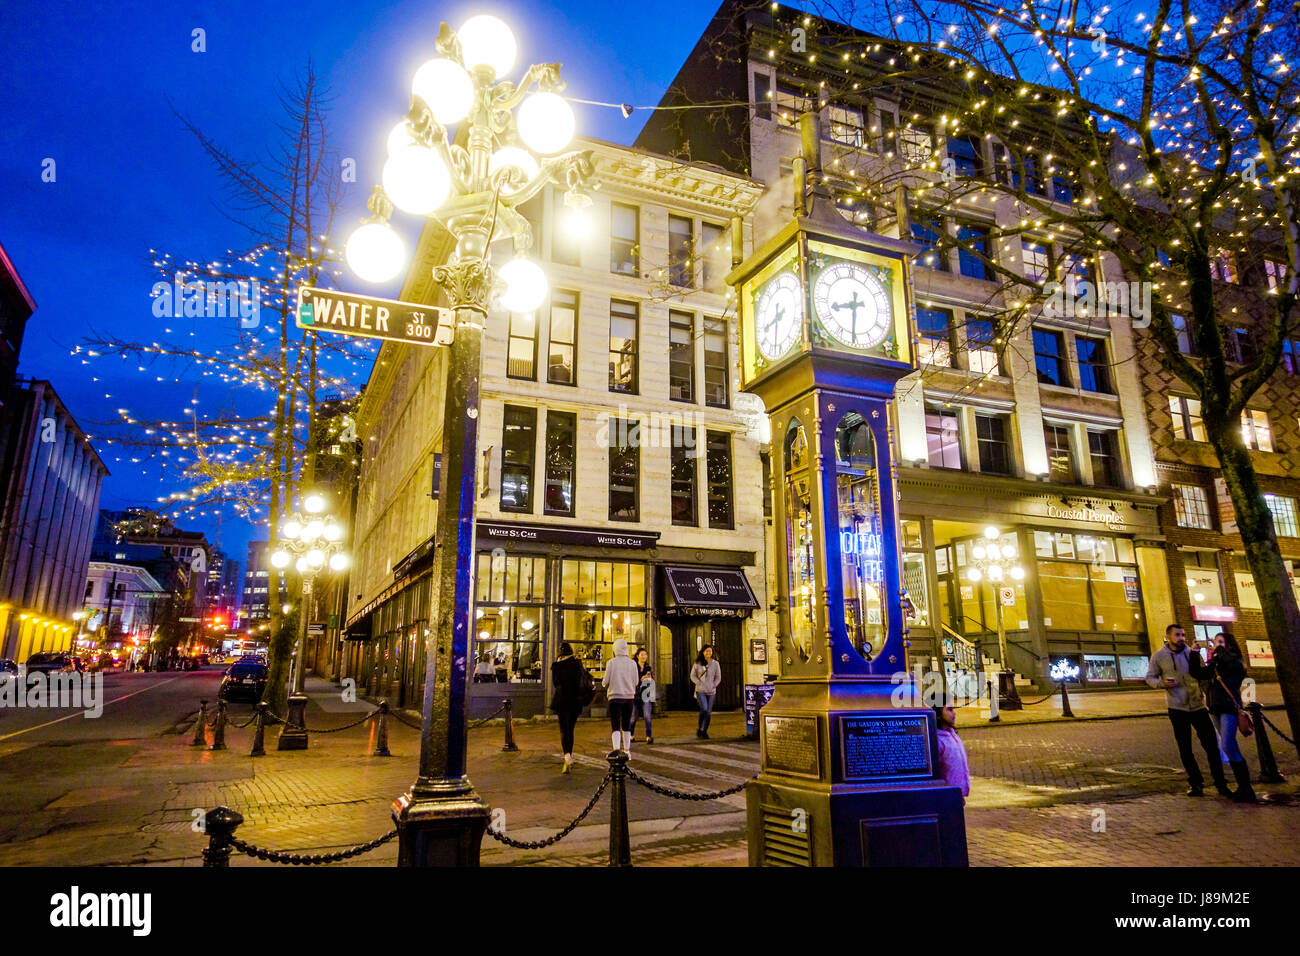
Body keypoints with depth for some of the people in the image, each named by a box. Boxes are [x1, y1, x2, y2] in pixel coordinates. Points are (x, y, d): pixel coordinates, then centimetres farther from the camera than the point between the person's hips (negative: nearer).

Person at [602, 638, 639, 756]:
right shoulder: (632, 663, 1)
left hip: (615, 697, -3)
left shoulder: (611, 662, -6)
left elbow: (606, 681, -5)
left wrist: (603, 682, 18)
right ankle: (627, 750, 23)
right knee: (626, 726, 15)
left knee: (615, 726, -5)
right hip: (629, 697, 3)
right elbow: (635, 682, 5)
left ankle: (616, 750, -18)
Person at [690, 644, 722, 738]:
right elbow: (693, 676, 4)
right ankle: (699, 728, 2)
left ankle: (705, 731, 17)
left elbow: (718, 678, 8)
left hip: (711, 691, 2)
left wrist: (713, 686, -4)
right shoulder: (697, 663, 0)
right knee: (704, 709, -18)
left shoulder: (715, 664, 2)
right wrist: (700, 684, -9)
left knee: (708, 712, 4)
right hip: (700, 691, -2)